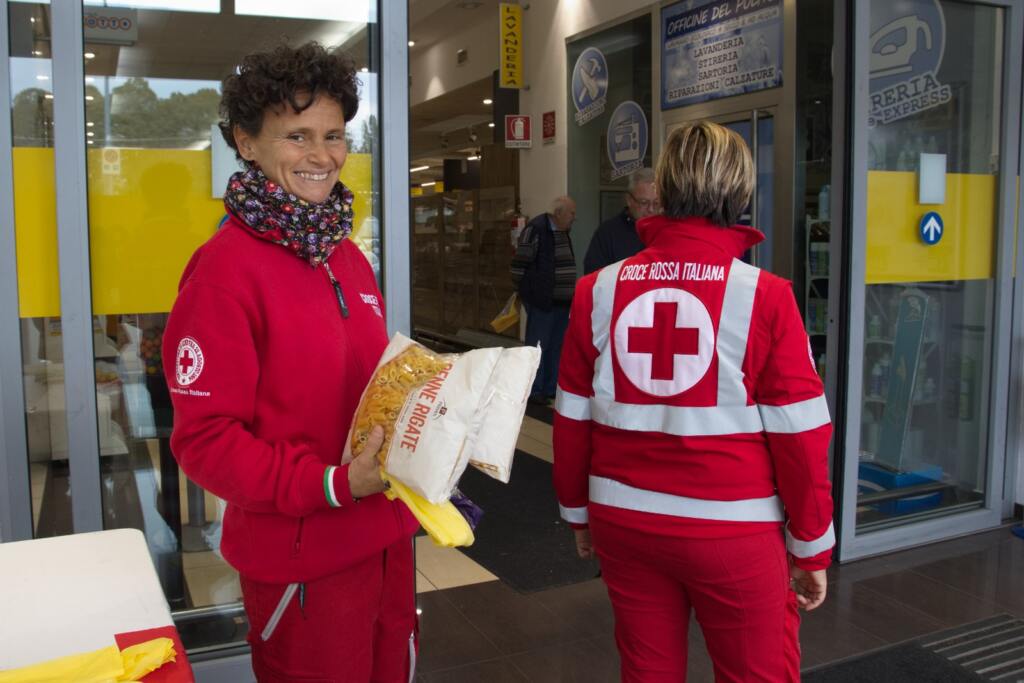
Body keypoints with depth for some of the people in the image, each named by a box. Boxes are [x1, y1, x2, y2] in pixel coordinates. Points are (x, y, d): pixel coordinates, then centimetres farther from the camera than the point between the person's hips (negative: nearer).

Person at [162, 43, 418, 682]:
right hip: (299, 557, -7)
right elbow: (203, 438, -16)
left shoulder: (347, 255, 7)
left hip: (384, 534, 7)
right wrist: (331, 484, -25)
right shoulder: (227, 267, -16)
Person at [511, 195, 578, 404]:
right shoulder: (536, 230, -14)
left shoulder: (563, 232, 14)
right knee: (538, 346, -1)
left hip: (561, 301, 9)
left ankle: (551, 388, 23)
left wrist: (569, 295, 16)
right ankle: (533, 390, 8)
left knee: (557, 346, 13)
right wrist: (528, 292, -8)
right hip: (541, 301, -8)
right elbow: (519, 265, -14)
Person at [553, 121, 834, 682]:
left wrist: (578, 511, 17)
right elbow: (799, 435, -9)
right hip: (733, 529, -3)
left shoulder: (598, 291, -3)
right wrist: (812, 548, 3)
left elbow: (572, 418, 2)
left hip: (623, 521, 4)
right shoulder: (763, 296, -12)